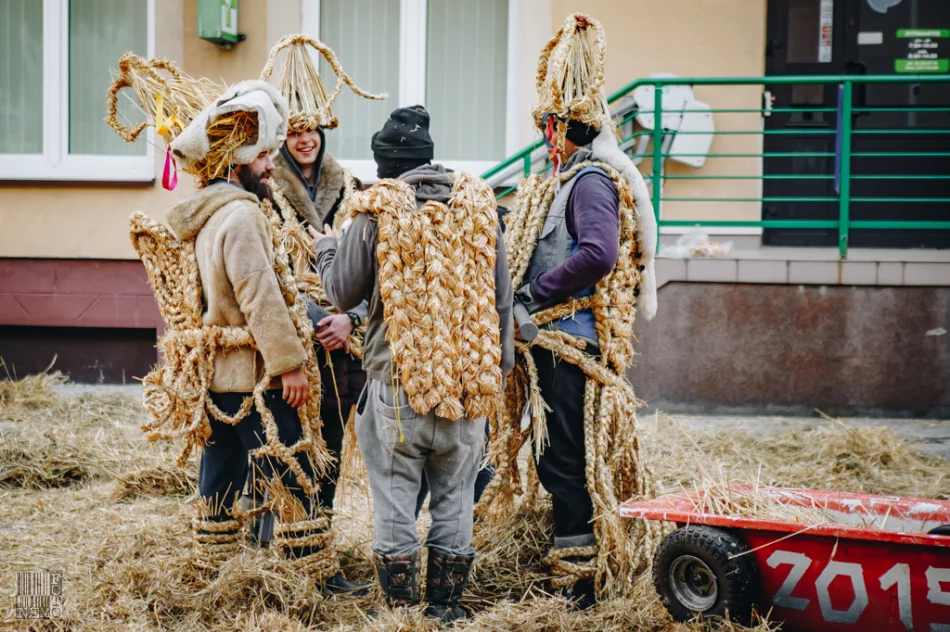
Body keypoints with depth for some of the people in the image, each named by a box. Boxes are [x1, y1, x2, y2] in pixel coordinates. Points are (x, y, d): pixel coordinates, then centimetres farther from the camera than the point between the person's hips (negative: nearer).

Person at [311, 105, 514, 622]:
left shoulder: (376, 211, -6)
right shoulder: (478, 206, 4)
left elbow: (343, 293, 3)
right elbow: (501, 296, 8)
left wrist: (325, 248, 23)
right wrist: (501, 367, 16)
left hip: (399, 383, -3)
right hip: (471, 382, 3)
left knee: (396, 496, 6)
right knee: (454, 496, 12)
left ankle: (400, 606, 11)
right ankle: (445, 604, 19)